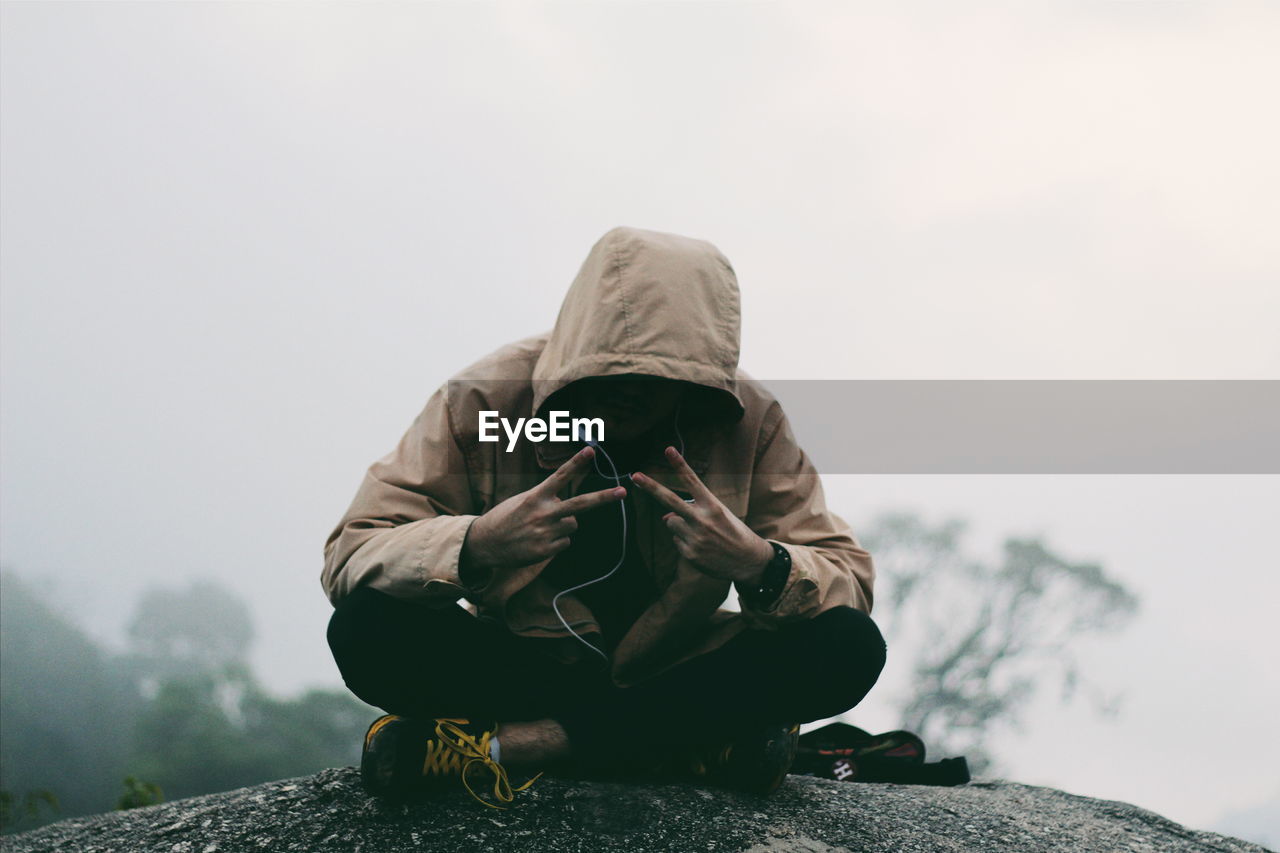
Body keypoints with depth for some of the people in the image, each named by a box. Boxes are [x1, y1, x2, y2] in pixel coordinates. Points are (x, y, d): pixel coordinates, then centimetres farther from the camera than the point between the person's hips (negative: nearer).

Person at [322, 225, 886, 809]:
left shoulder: (749, 423, -12)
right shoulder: (484, 399, -16)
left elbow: (849, 580, -10)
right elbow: (348, 559, -20)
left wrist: (757, 564, -33)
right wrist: (476, 544, -40)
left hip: (674, 671, 2)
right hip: (520, 666, -2)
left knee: (848, 647, -26)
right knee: (366, 629, -29)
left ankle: (503, 743, -22)